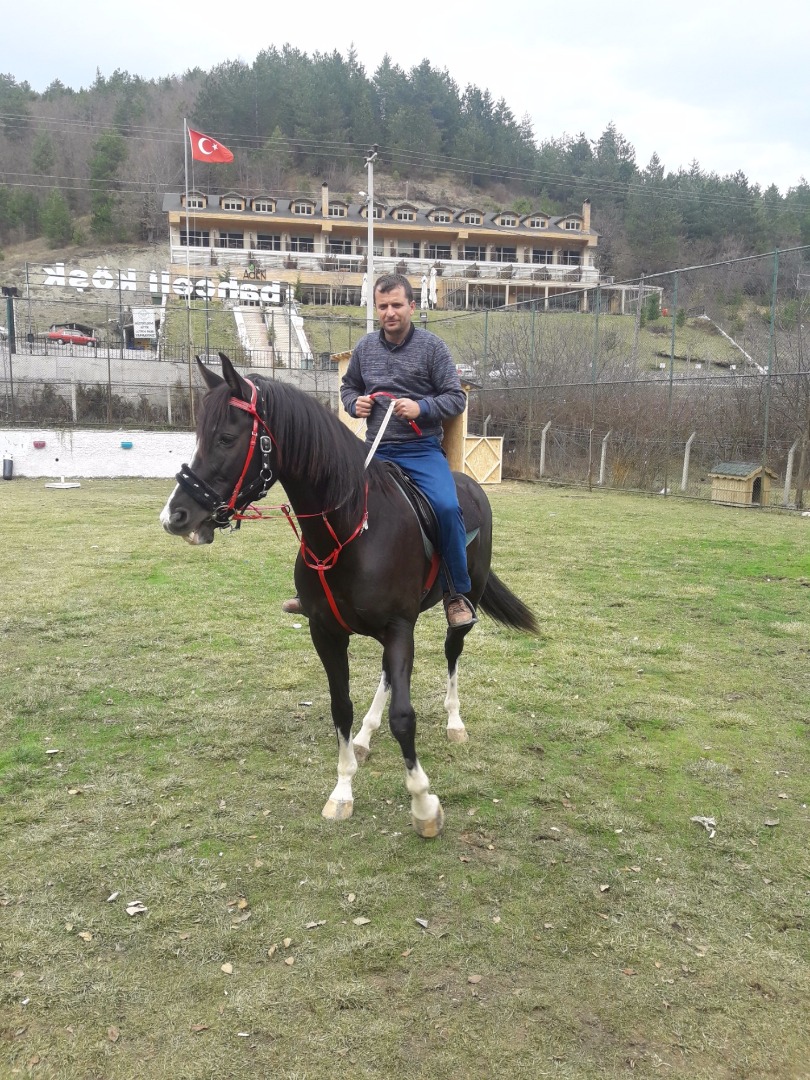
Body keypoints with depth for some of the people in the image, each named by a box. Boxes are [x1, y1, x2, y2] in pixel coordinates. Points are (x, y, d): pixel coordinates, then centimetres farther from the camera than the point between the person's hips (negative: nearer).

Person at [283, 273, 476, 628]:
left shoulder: (431, 346, -2)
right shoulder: (365, 347, 9)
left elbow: (456, 397, -2)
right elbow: (348, 386, 23)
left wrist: (421, 407, -18)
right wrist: (354, 403, 0)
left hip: (422, 450, -4)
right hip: (376, 451, 4)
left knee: (447, 507, -27)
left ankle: (458, 593, -9)